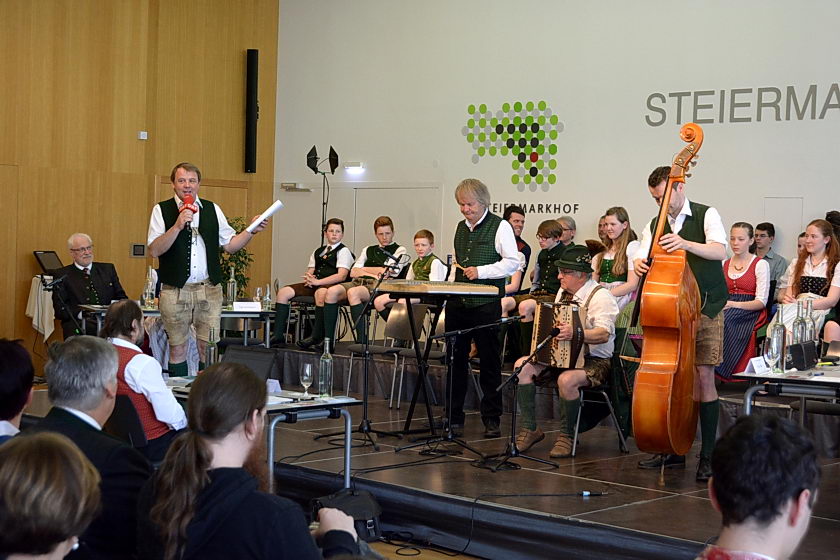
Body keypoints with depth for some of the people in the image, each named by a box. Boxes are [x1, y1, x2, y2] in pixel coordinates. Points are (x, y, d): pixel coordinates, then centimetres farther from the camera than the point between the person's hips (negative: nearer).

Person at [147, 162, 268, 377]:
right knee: (178, 348, 5)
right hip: (175, 290, -2)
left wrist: (251, 231, -2)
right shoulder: (162, 210, 1)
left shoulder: (212, 210, 12)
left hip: (209, 289, 2)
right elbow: (154, 250, -8)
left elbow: (230, 244, 12)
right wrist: (177, 226, -18)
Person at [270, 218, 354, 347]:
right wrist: (308, 278, -4)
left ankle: (316, 338, -41)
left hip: (331, 285, -7)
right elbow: (309, 271, 23)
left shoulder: (344, 251, 4)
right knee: (283, 292, -9)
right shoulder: (317, 252, 26)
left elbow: (342, 276, -10)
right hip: (314, 284, 7)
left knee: (321, 293, -42)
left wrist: (318, 281, -16)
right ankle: (278, 336, -14)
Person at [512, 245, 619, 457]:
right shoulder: (563, 292, 12)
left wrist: (575, 333, -44)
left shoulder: (600, 296, -13)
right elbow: (551, 324, 25)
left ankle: (566, 436, -15)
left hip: (594, 360, -8)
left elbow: (603, 334, -27)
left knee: (567, 380, -37)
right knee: (522, 366, -13)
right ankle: (530, 428, -7)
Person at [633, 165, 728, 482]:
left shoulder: (706, 215, -3)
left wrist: (685, 243, -36)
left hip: (705, 309, -4)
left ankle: (708, 455, -1)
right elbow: (643, 257, 2)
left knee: (704, 376, -7)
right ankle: (674, 450, 16)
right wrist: (639, 264, -23)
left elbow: (720, 251, -19)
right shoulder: (655, 225, 12)